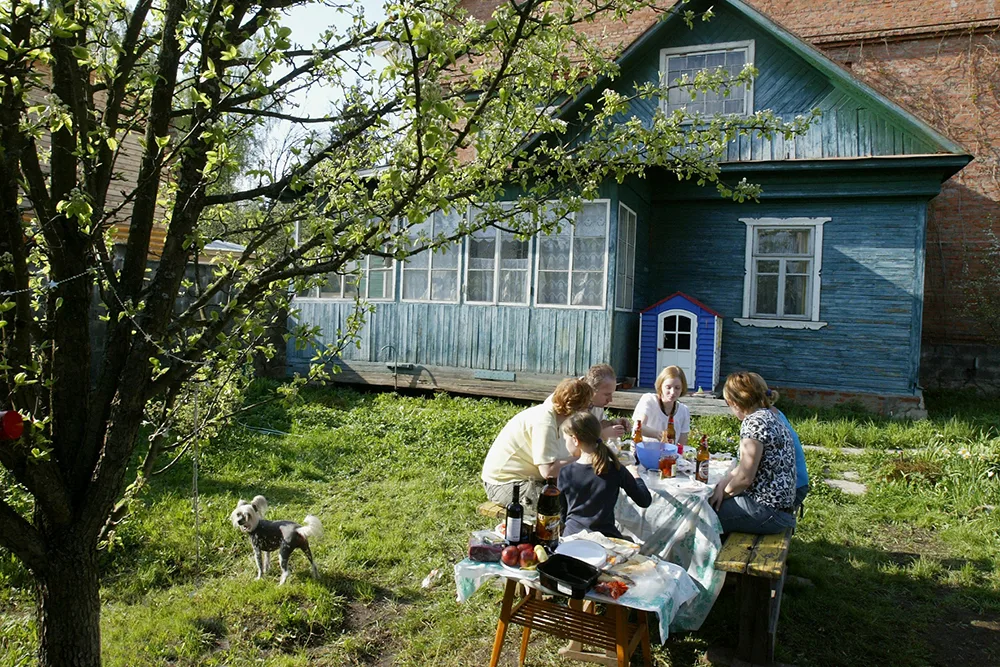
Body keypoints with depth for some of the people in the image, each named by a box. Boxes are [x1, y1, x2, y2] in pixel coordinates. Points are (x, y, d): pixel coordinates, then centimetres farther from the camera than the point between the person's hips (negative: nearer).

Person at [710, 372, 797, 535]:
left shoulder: (754, 422, -18)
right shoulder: (769, 416, 13)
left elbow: (745, 477, -20)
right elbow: (742, 465, 14)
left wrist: (723, 493, -3)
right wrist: (722, 484, 0)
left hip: (766, 511, -10)